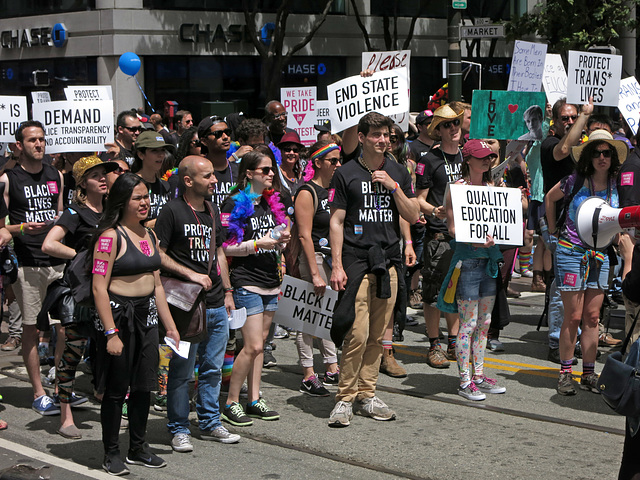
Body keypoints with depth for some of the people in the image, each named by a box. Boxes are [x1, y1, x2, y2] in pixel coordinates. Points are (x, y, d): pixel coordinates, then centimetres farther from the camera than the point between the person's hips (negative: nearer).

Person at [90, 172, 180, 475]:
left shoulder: (149, 235, 12)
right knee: (117, 388, 0)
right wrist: (111, 333, -21)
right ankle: (111, 453, 12)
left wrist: (170, 325, 16)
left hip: (147, 314, 7)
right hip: (118, 313, -7)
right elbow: (99, 288, -16)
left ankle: (138, 448, 24)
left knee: (144, 385, 11)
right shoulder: (111, 236, -12)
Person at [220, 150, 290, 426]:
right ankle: (231, 402, 1)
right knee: (253, 345, -10)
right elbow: (226, 248, -12)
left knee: (259, 342, 11)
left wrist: (281, 240, 3)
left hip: (271, 282, 8)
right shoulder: (235, 204, -9)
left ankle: (254, 400, 17)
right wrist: (258, 244, -18)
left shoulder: (271, 202, 13)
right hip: (247, 282, -7)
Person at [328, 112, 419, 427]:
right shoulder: (346, 174, 2)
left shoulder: (398, 173, 13)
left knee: (378, 335, 6)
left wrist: (393, 186, -6)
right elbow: (337, 221, 0)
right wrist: (336, 265, -7)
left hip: (388, 262, 4)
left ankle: (367, 395, 16)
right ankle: (345, 398, -1)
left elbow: (412, 217, 7)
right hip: (356, 261, -4)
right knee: (357, 333, -11)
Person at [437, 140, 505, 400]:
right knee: (468, 323, -4)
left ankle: (479, 376, 19)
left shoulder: (491, 187, 13)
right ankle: (465, 381, 3)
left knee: (484, 322, 11)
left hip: (490, 259, 7)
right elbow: (453, 227, -10)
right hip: (467, 259, -7)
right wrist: (476, 241, -24)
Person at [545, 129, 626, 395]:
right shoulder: (576, 181, -7)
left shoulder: (616, 185, 1)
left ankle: (589, 374, 13)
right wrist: (554, 231, 9)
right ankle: (565, 373, 8)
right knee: (573, 316, -3)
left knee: (592, 317, 5)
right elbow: (550, 198, 10)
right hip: (570, 253, -3)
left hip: (600, 255, 3)